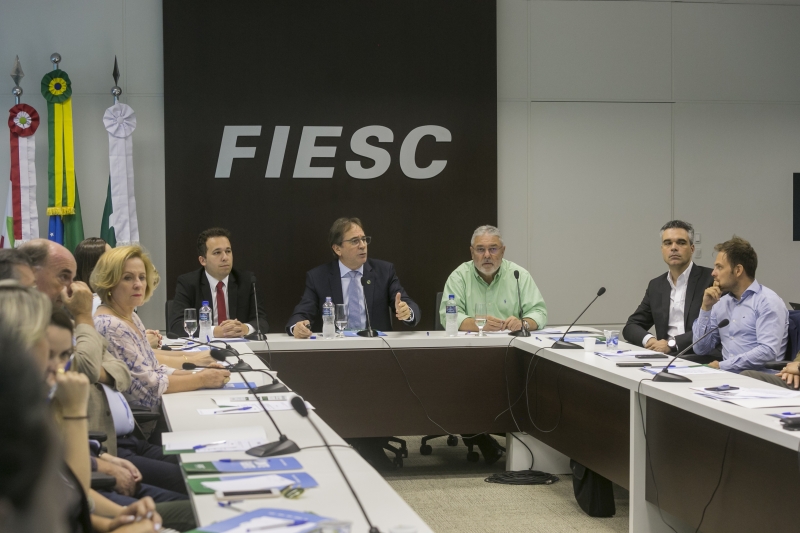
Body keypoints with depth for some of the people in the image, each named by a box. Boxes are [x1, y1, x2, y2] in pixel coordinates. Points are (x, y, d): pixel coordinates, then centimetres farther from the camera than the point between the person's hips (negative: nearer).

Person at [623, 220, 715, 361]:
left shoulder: (711, 279, -1)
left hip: (699, 358, -5)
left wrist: (672, 343, -20)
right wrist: (649, 340, -9)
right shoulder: (656, 285, 17)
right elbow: (631, 327, 14)